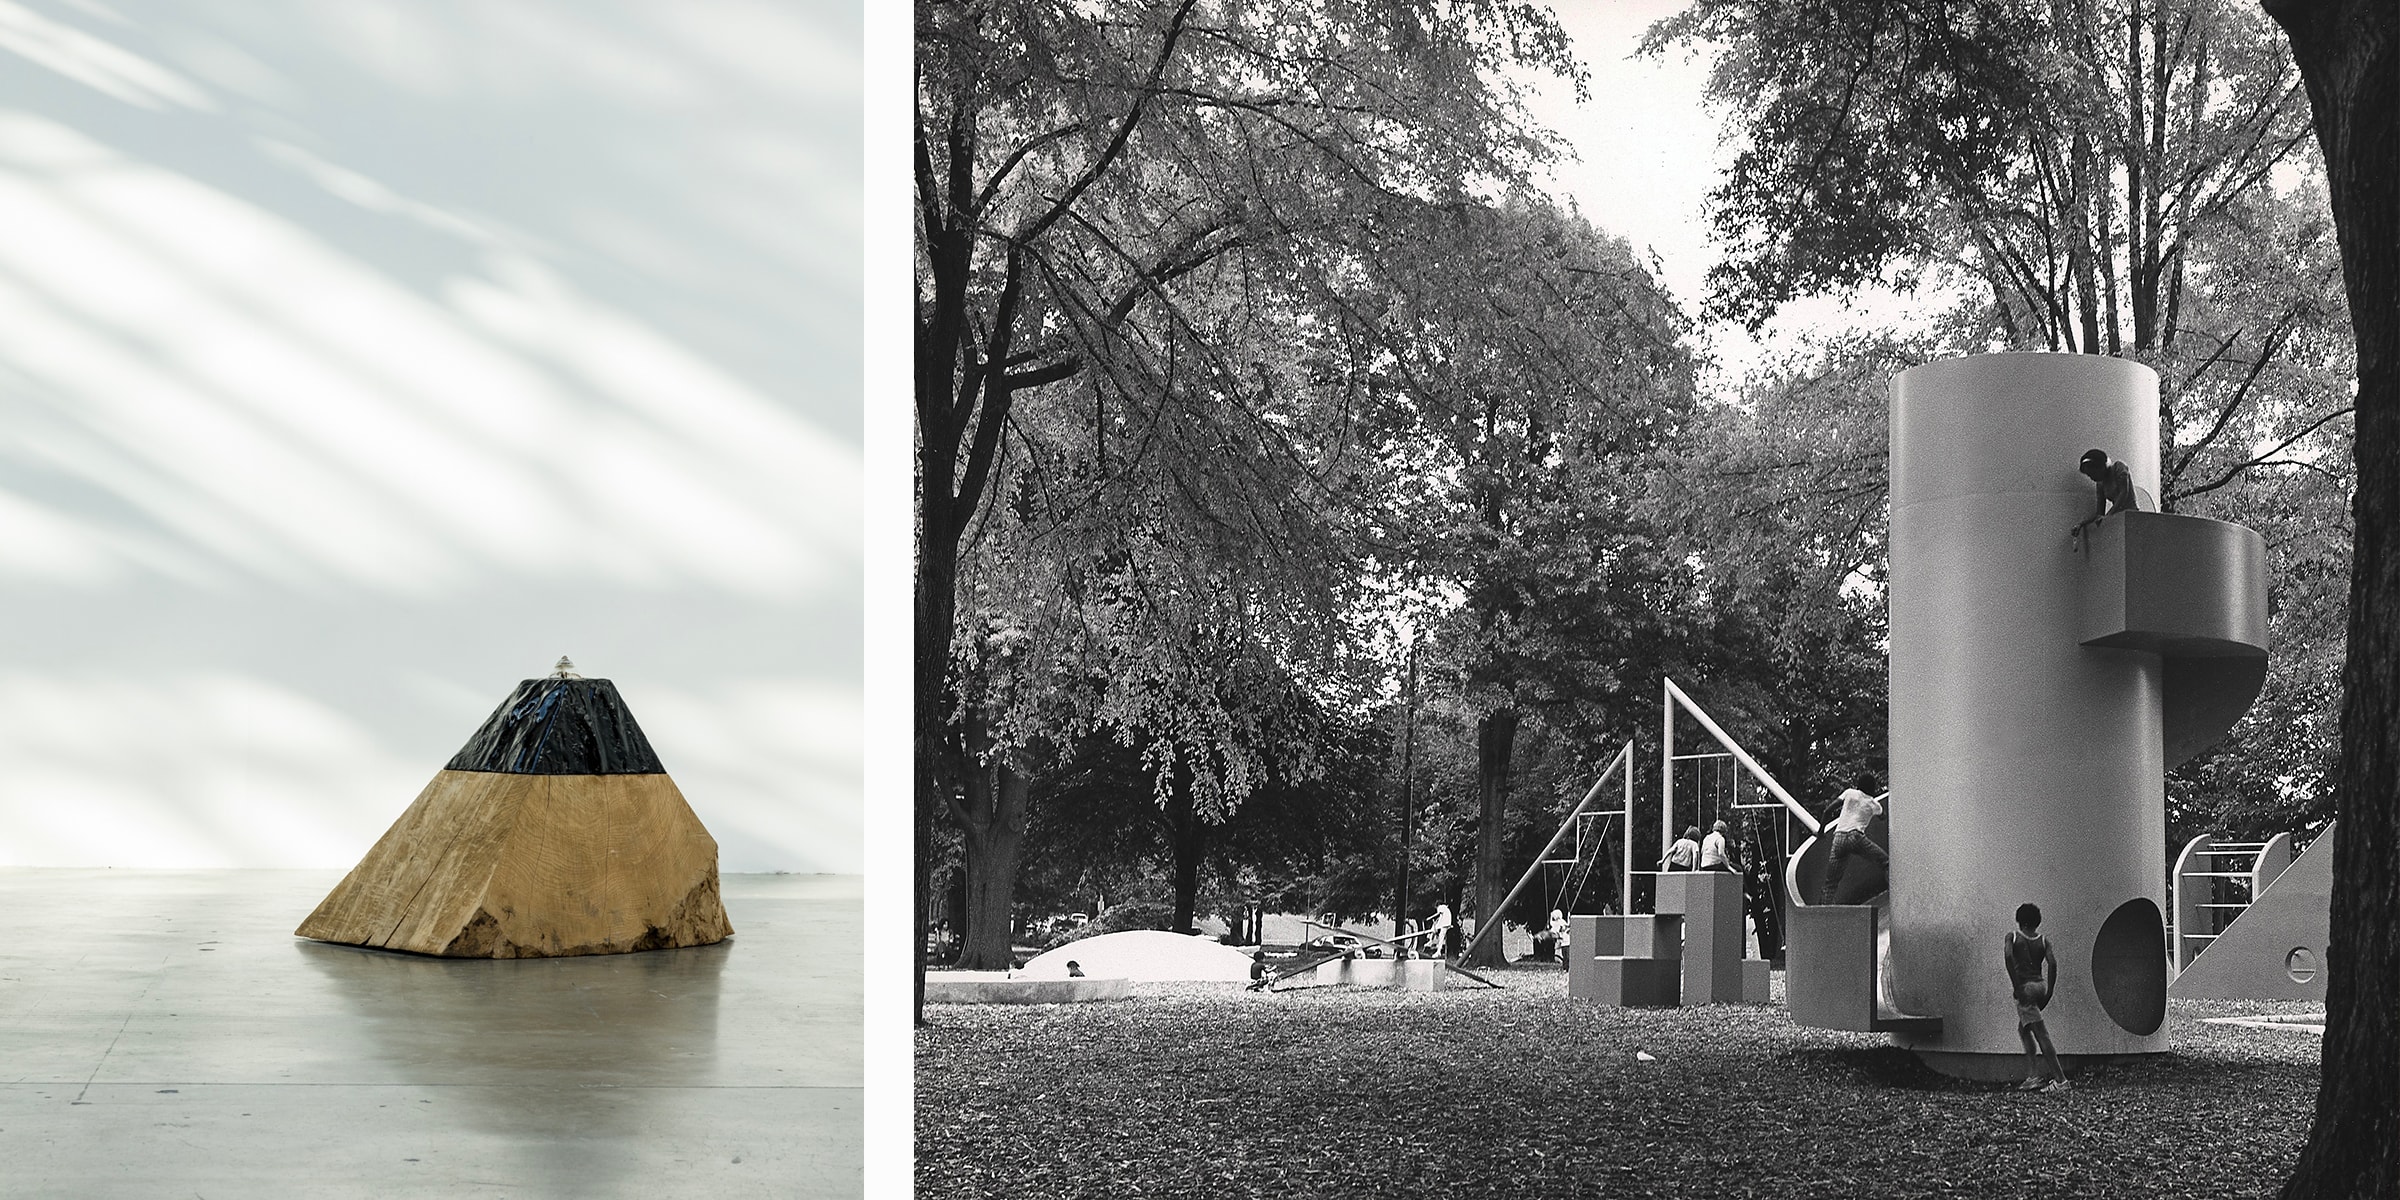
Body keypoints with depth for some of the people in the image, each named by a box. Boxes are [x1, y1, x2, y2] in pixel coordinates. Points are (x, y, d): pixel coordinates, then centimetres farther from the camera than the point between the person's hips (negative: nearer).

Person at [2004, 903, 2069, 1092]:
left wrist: (2016, 986, -15)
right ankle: (2032, 1075, 17)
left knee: (2041, 1034, -8)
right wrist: (2049, 992, -1)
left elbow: (2008, 957, -17)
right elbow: (2052, 963, -4)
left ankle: (2060, 1079, -12)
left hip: (2025, 987, -5)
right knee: (2023, 1028, 22)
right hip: (2040, 985, 5)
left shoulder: (2012, 937, 1)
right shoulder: (2043, 940, 10)